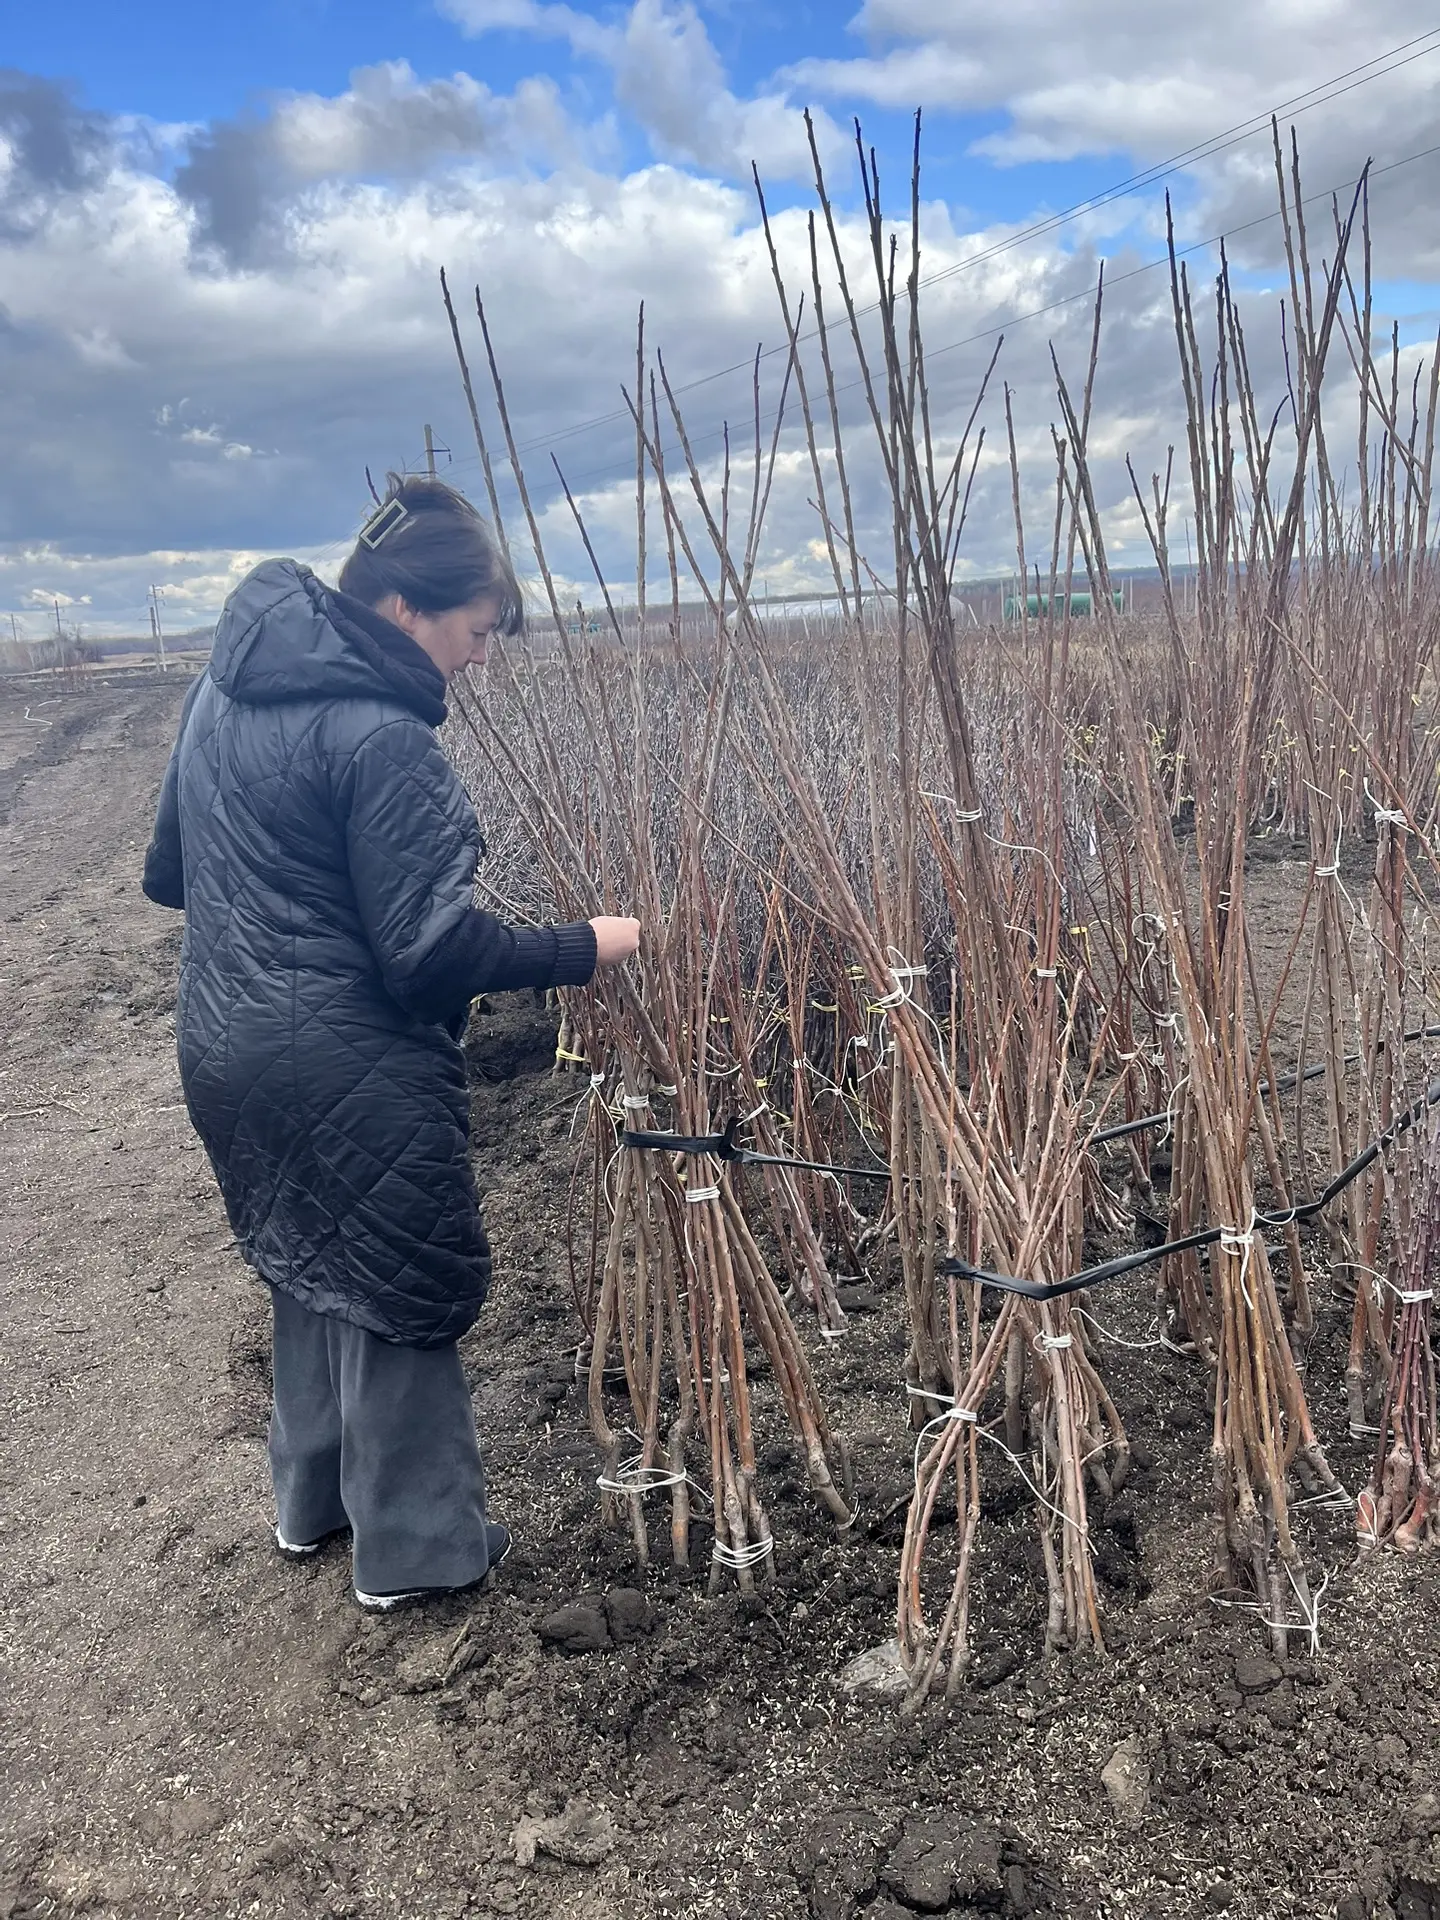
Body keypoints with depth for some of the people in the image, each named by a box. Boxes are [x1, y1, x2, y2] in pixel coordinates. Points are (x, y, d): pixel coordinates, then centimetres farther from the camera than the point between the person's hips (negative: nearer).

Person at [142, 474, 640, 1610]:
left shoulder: (226, 690, 5)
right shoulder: (381, 739, -23)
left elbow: (172, 870, 14)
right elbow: (432, 951, -24)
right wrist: (581, 951, -13)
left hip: (227, 1048, 9)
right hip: (353, 1072, -8)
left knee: (313, 1268, 25)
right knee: (398, 1294, 9)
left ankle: (312, 1499, 42)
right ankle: (416, 1546, 26)